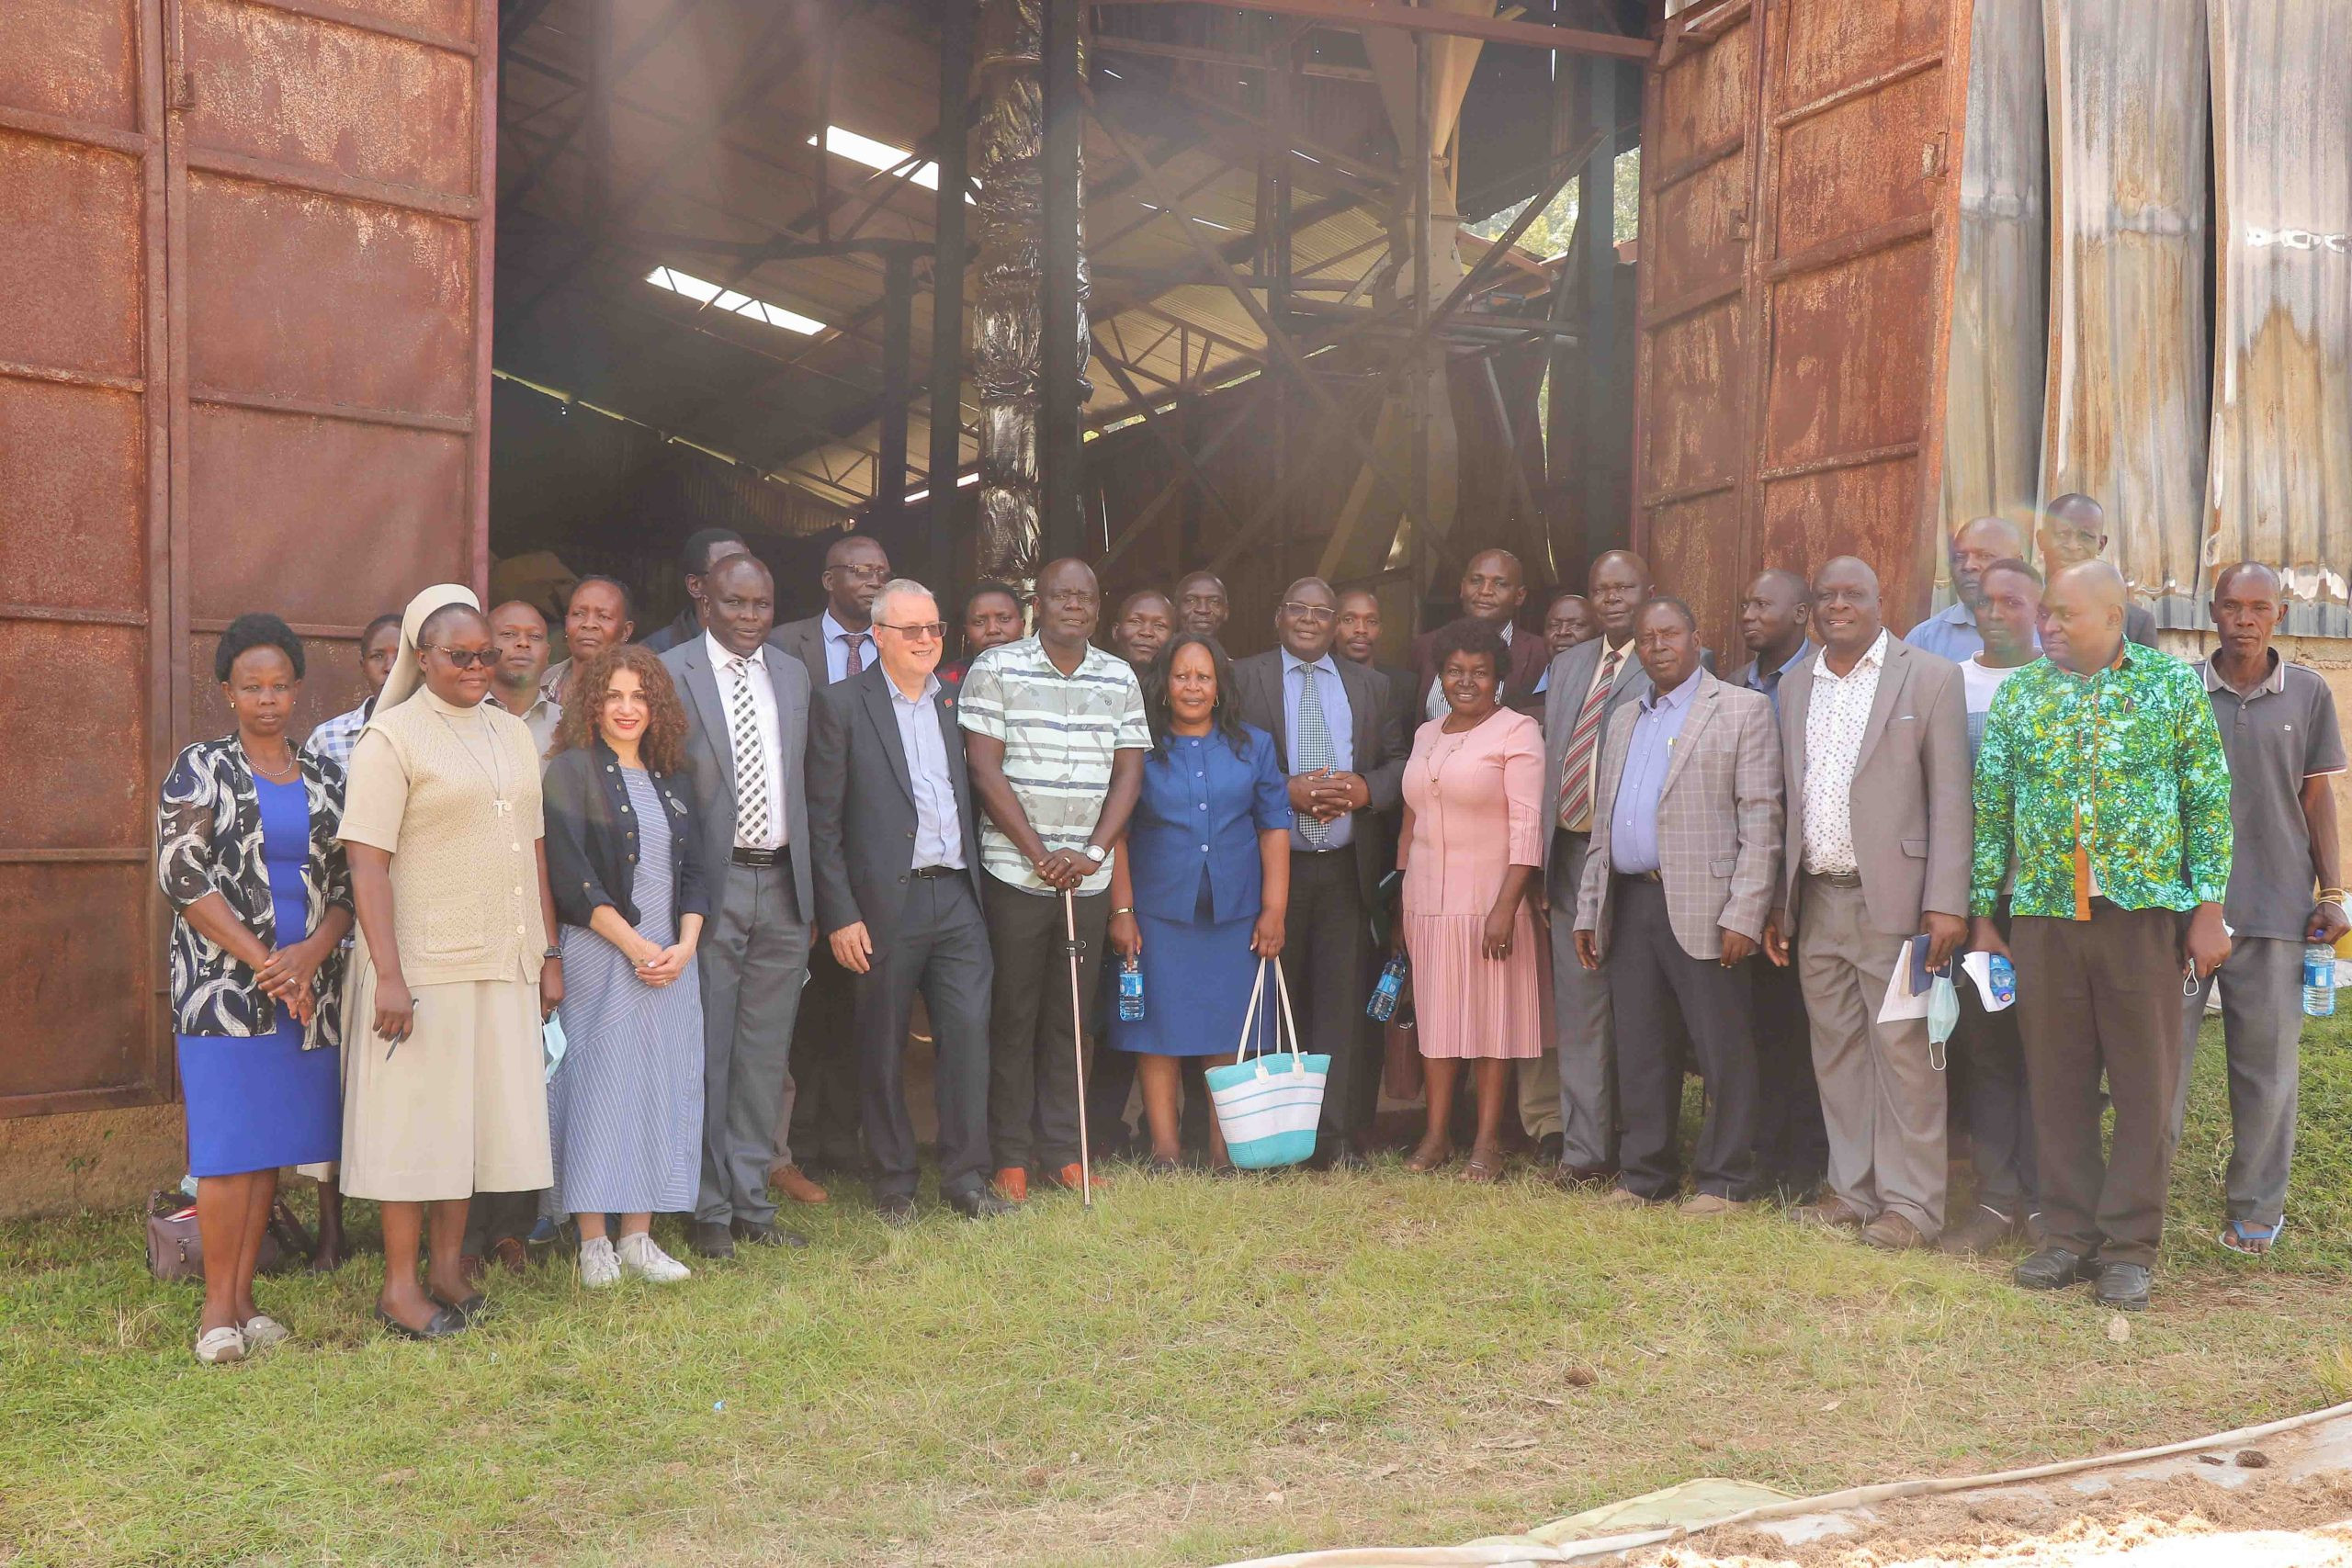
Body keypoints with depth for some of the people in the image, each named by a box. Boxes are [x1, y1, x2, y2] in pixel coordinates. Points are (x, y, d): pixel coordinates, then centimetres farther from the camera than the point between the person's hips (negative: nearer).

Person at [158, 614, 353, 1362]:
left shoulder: (325, 777, 12)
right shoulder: (201, 769, 1)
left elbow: (349, 883, 8)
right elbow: (182, 874, -9)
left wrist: (311, 952, -11)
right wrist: (263, 962, -14)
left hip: (307, 985, 4)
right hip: (225, 985, -4)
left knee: (275, 1142, 7)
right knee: (231, 1143, -6)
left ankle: (244, 1296, 15)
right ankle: (217, 1306, 3)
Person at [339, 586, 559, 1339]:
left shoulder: (513, 733, 12)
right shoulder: (392, 736, -7)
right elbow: (367, 861, -13)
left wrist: (549, 953, 12)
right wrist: (388, 975, -19)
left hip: (504, 963, 6)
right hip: (424, 964, -6)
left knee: (477, 1111, 11)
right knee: (416, 1114, 1)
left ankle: (448, 1264, 24)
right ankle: (399, 1284, 11)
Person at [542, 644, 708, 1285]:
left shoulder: (671, 778, 15)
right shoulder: (571, 771, -3)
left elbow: (694, 870, 12)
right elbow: (570, 874, -11)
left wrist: (684, 945, -4)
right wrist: (635, 946, -14)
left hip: (672, 961, 6)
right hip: (600, 960, -5)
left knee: (660, 1089, 6)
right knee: (598, 1087, -3)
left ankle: (639, 1239, 14)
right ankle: (593, 1244, 6)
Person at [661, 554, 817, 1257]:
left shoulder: (794, 674, 12)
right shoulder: (670, 672, -4)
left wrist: (813, 880, 10)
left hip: (783, 884, 5)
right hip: (710, 884, -5)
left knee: (766, 1053, 10)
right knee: (707, 1052, 1)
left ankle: (751, 1202, 19)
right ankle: (710, 1210, 12)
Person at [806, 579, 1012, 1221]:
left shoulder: (955, 702, 12)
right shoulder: (841, 704, -2)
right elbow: (822, 823, -4)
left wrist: (976, 883, 6)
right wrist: (840, 916, -9)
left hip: (957, 898, 4)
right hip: (884, 902, -3)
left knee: (969, 1030, -2)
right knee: (883, 1048, 5)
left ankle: (966, 1176, 10)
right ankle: (894, 1184, 18)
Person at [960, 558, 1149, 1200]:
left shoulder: (1119, 678, 9)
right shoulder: (995, 669, -2)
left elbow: (1128, 772, 6)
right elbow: (984, 768, -7)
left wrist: (1093, 851, -7)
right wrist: (1039, 853, -12)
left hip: (1089, 877, 3)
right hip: (1014, 874, -3)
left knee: (1067, 1017, 9)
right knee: (1011, 1017, 2)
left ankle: (1062, 1151, 17)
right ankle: (1010, 1157, 10)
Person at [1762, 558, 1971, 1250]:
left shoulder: (1930, 677, -1)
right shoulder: (1794, 687, 14)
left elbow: (1950, 797, -6)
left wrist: (1946, 903, -13)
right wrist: (1779, 902, 11)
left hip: (1892, 899, -5)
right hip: (1817, 901, 5)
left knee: (1903, 1051, -2)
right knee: (1836, 1051, 11)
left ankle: (1910, 1203, 6)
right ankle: (1853, 1191, 20)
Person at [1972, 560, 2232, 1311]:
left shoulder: (2174, 684, 0)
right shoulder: (2018, 694, 6)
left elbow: (2210, 800, 0)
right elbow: (1991, 807, 7)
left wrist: (2208, 909, -5)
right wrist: (1984, 914, 5)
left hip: (2144, 911, -2)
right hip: (2042, 913, 2)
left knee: (2147, 1085, 3)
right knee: (2057, 1081, 7)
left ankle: (2129, 1245, 12)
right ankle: (2069, 1233, 17)